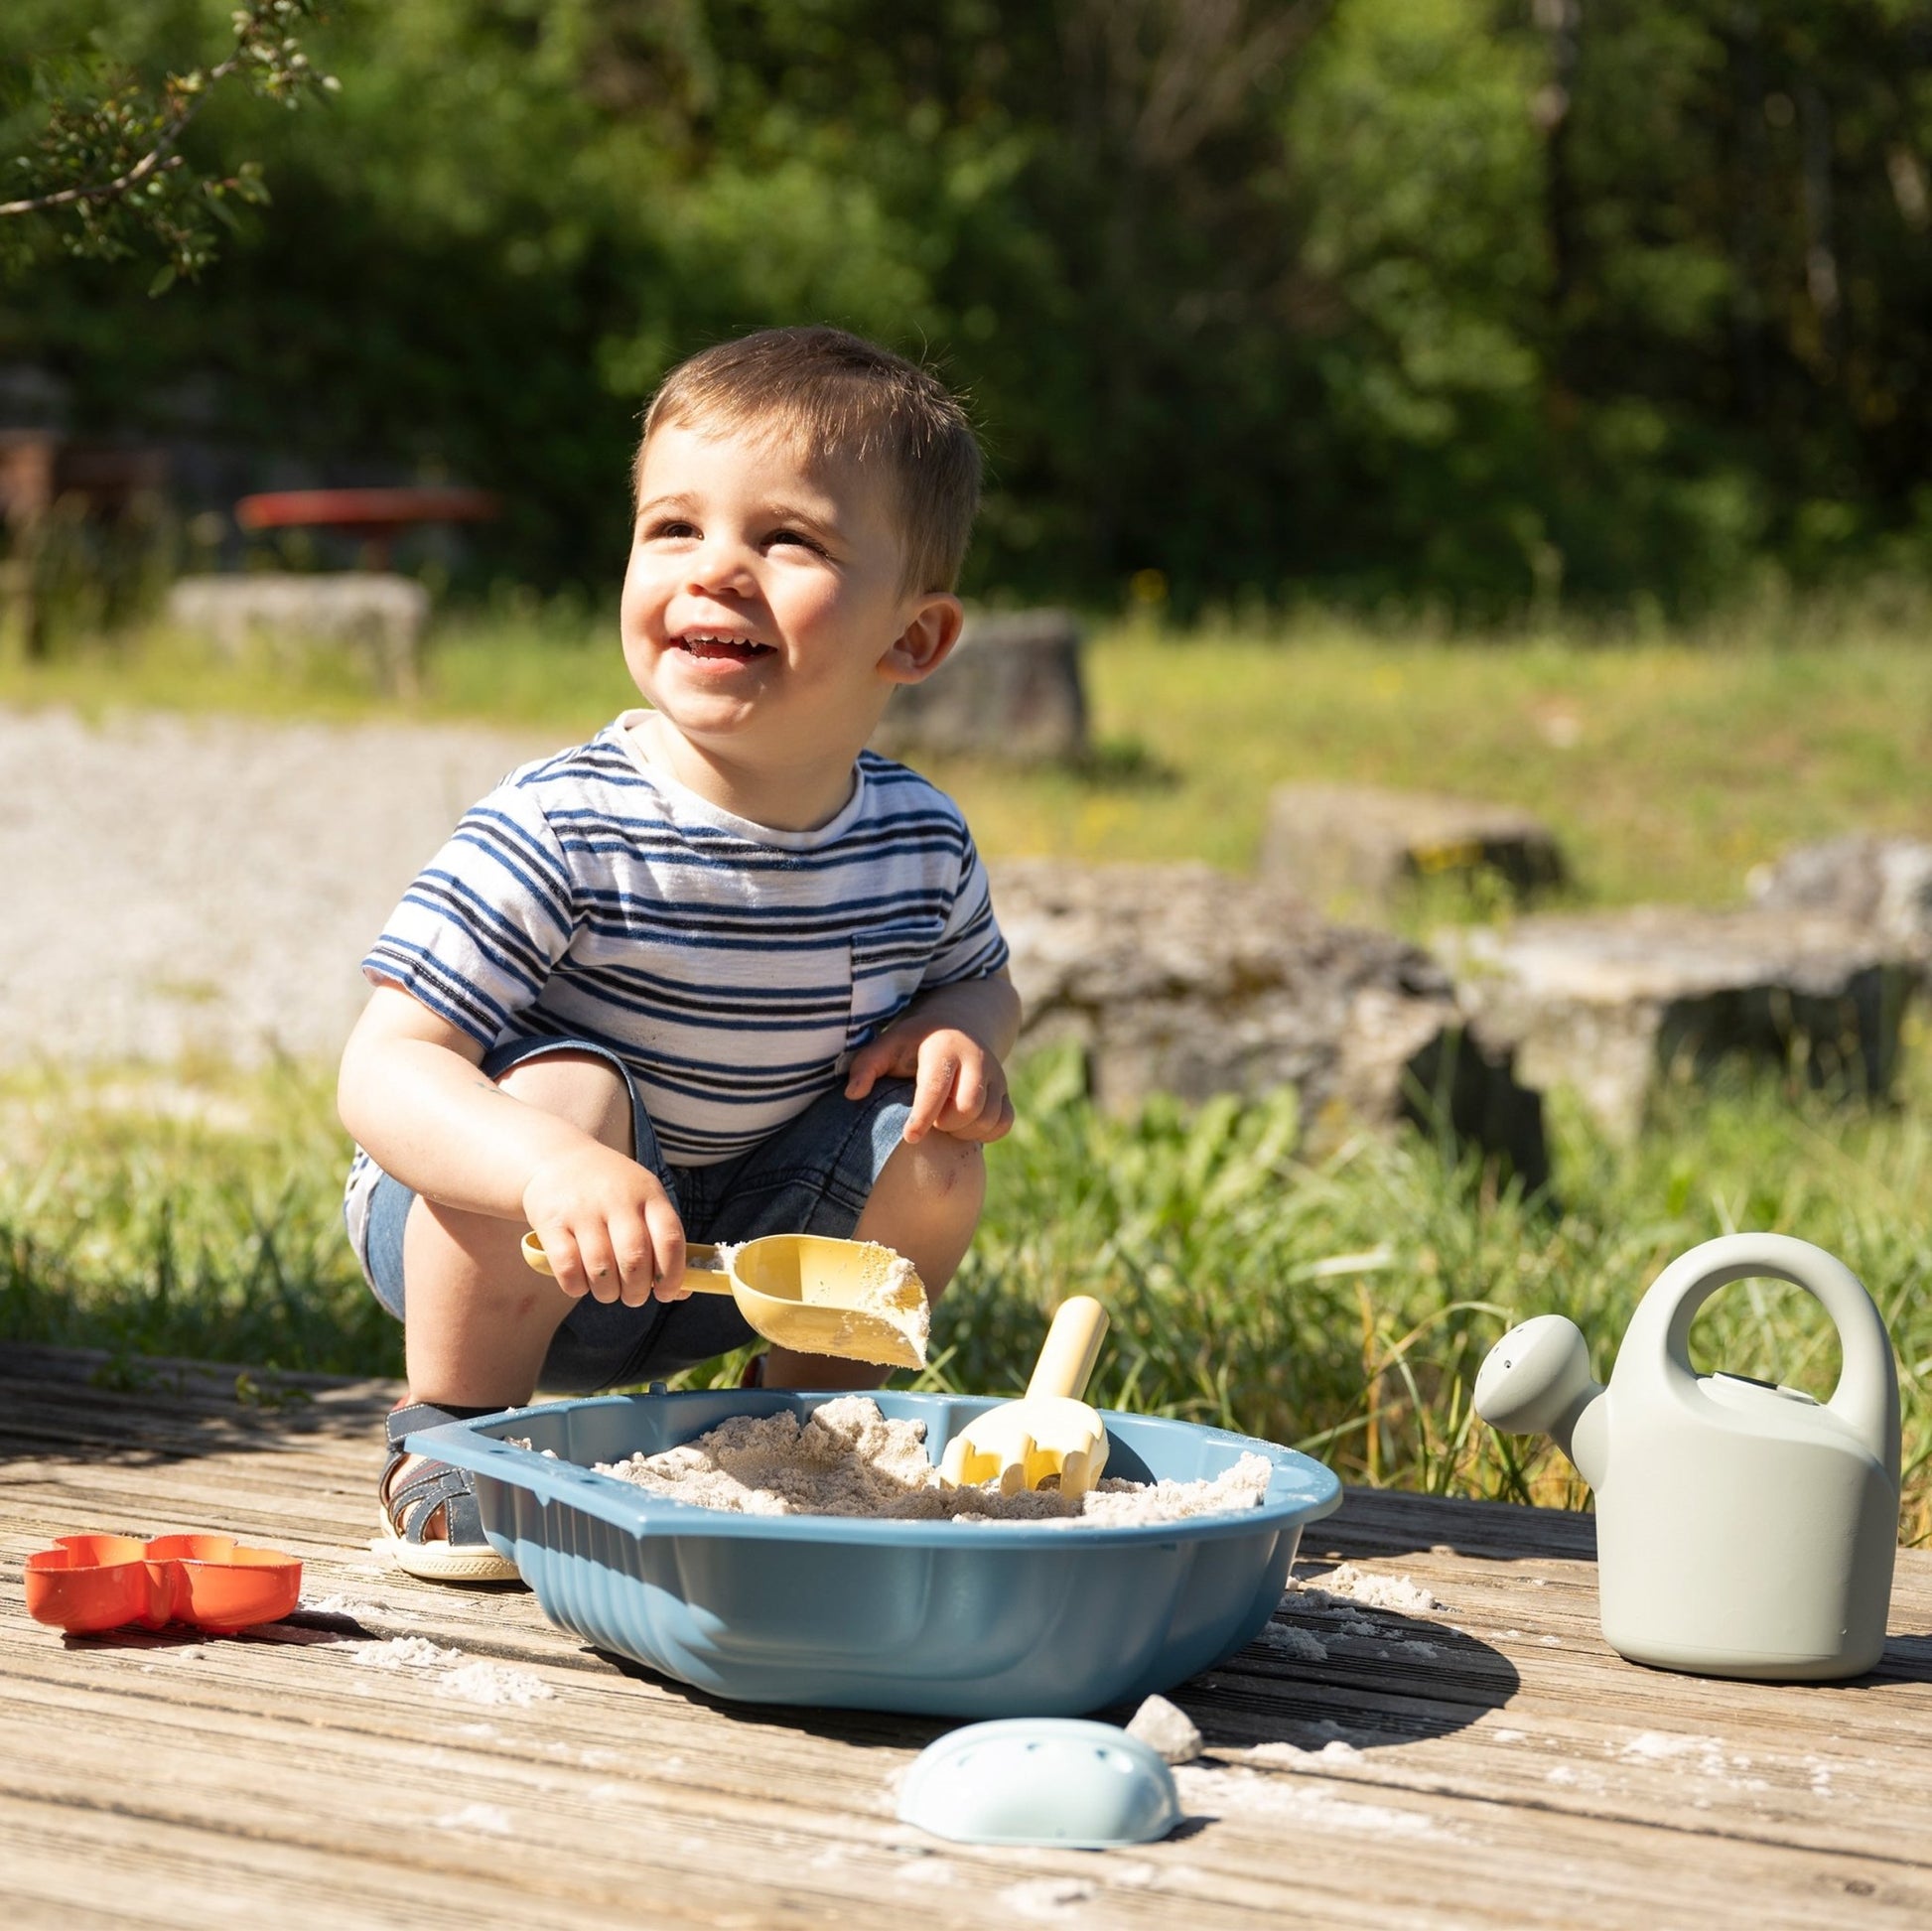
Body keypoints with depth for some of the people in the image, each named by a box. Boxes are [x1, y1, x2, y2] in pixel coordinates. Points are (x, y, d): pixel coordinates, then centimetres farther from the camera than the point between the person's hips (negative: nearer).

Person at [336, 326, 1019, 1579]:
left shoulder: (920, 843, -10)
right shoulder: (559, 834, -27)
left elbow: (983, 980, 13)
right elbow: (384, 1069, -31)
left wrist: (958, 1031, -14)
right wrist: (553, 1168, -51)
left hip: (715, 1254, 5)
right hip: (488, 1238, -5)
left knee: (932, 1154, -15)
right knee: (568, 1089, -33)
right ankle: (449, 1439, -11)